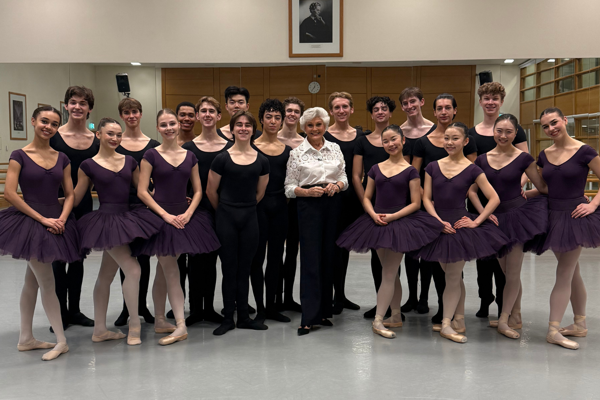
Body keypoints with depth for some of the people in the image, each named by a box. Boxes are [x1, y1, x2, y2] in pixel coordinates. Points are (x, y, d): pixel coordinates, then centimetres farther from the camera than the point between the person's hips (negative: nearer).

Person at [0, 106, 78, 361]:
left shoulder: (62, 158, 7)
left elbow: (69, 194, 7)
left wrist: (62, 219, -10)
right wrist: (42, 219, -15)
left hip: (55, 223, 5)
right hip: (29, 222, -5)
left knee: (32, 281, 15)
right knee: (47, 283, -3)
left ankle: (26, 339, 25)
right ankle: (61, 341, 5)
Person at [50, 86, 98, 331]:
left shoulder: (96, 141, 4)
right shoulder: (53, 136, -6)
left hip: (84, 205, 3)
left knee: (78, 259, 12)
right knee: (58, 260, 3)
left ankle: (74, 310, 24)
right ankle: (60, 313, 16)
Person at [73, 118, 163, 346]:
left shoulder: (130, 162, 8)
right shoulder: (89, 165, -3)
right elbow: (76, 198, 3)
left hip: (126, 219, 5)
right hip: (106, 221, -5)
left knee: (106, 277, 14)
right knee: (133, 270, -13)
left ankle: (100, 329, 23)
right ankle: (134, 325, 1)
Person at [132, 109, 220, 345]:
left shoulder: (190, 157, 8)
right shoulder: (151, 155, -3)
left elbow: (198, 190, 9)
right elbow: (142, 191, -7)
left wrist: (188, 213, -6)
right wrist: (165, 214, -14)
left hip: (184, 217, 4)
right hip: (160, 217, -4)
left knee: (163, 272, 12)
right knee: (171, 272, -6)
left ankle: (159, 321, 21)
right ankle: (181, 326, -5)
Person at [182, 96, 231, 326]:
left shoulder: (229, 147, 4)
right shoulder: (188, 147, 2)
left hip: (220, 209, 1)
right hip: (197, 208, -1)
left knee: (211, 259, 9)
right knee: (197, 259, 1)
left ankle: (208, 308, 20)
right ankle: (195, 309, 13)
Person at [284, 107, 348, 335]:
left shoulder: (335, 149, 9)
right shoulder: (297, 153, 2)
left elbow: (344, 178, 12)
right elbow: (289, 187, 1)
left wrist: (337, 185, -9)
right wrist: (308, 191, -15)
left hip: (333, 205, 3)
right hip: (309, 206, -3)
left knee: (329, 258, 7)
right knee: (310, 259, -6)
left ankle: (324, 312, 19)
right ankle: (309, 317, -1)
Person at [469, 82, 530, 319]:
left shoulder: (513, 129, 1)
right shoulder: (471, 134, 10)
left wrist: (518, 184, -20)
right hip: (478, 199, 3)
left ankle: (504, 304, 12)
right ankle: (485, 301, 22)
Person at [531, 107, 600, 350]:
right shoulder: (544, 156, 6)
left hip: (575, 217, -6)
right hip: (552, 217, 6)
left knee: (563, 275, -4)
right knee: (573, 273, 16)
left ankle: (554, 330, 0)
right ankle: (580, 325, 27)